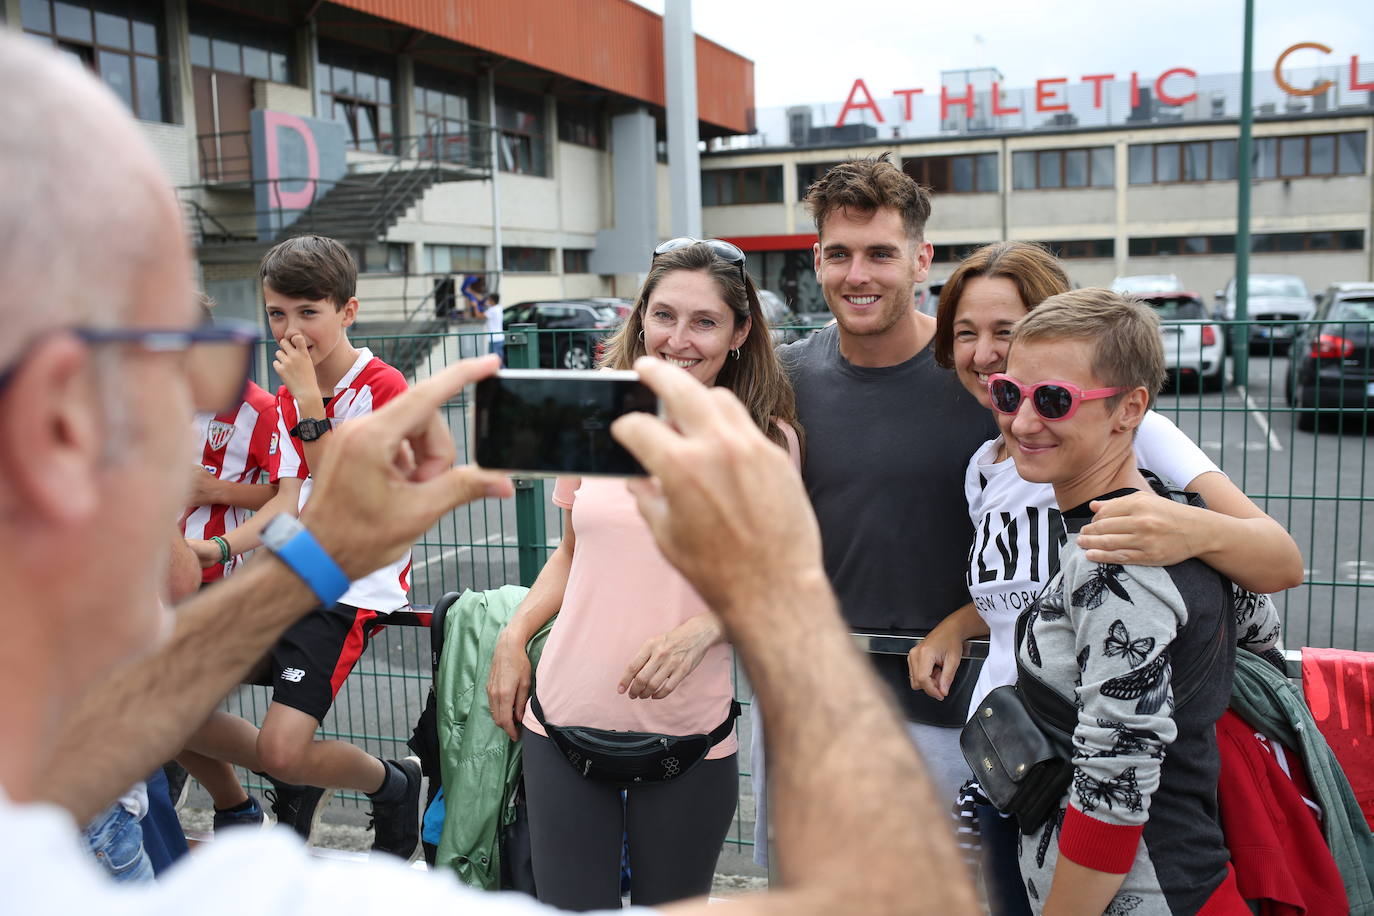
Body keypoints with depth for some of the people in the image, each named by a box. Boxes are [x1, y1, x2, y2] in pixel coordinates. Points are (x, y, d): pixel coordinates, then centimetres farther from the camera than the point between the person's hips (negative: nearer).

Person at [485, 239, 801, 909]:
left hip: (688, 734, -2)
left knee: (671, 904, 13)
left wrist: (700, 630, -17)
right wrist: (514, 636, 1)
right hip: (565, 720, 2)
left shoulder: (766, 439, -4)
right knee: (569, 904, 7)